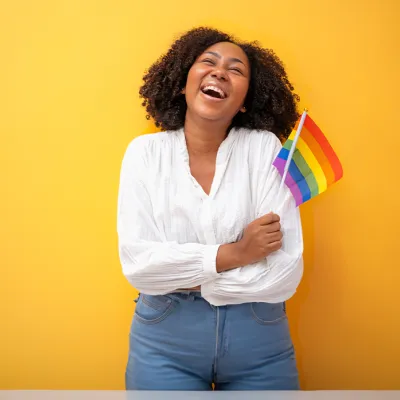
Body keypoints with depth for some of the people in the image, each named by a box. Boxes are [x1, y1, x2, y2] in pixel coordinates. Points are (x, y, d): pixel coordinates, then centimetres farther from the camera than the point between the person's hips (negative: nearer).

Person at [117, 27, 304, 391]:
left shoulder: (265, 148, -9)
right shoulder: (145, 151, -5)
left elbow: (285, 272, -15)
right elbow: (137, 262, -13)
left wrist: (179, 276, -13)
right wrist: (232, 254, -18)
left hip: (259, 339, 0)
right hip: (164, 340, 0)